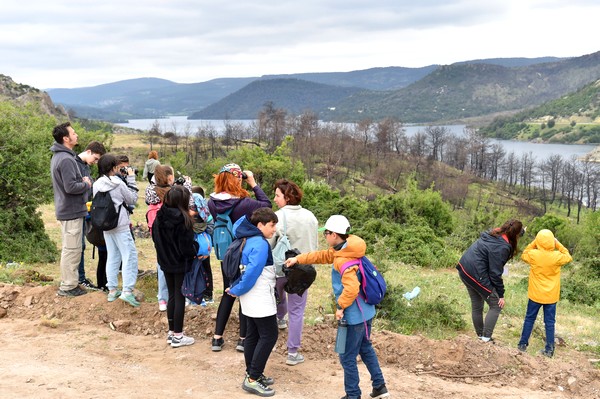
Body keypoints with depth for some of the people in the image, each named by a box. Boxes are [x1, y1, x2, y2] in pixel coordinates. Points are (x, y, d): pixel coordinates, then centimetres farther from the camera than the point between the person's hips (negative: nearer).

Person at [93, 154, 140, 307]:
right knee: (130, 255, -3)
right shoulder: (119, 184, -13)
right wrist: (131, 179, 3)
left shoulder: (96, 185, 2)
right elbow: (132, 199, -2)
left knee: (112, 256, 14)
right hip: (121, 226, -6)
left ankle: (112, 290, 17)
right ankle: (127, 290, -12)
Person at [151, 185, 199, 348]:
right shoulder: (182, 220, -20)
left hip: (166, 263, 6)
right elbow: (187, 247, -19)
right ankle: (177, 336, 10)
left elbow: (155, 240, 8)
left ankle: (171, 332, 25)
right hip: (181, 264, -6)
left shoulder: (159, 218, -2)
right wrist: (196, 247, 0)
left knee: (171, 296, 17)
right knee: (180, 298, 4)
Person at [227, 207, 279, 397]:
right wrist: (237, 290, -14)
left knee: (253, 335, 15)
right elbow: (253, 271, -27)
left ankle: (252, 374, 23)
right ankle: (253, 380, -3)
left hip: (253, 298, 10)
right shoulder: (260, 244, -21)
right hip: (260, 299, -10)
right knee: (269, 335, -5)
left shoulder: (249, 239, 8)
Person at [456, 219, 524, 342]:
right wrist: (501, 294, -7)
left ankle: (480, 335, 31)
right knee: (496, 305, 5)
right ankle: (486, 337, 4)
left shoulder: (494, 233, 3)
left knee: (476, 305, 19)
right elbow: (495, 273, -17)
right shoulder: (501, 247, -21)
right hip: (476, 275, -9)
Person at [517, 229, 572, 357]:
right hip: (551, 296, 0)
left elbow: (524, 255, 8)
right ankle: (549, 349, 9)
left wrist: (534, 243, 4)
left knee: (529, 319, 13)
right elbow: (568, 257, 7)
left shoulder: (533, 254, -14)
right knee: (550, 322, 7)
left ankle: (523, 344, 18)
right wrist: (558, 244, 4)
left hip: (535, 295, 0)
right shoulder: (557, 256, -14)